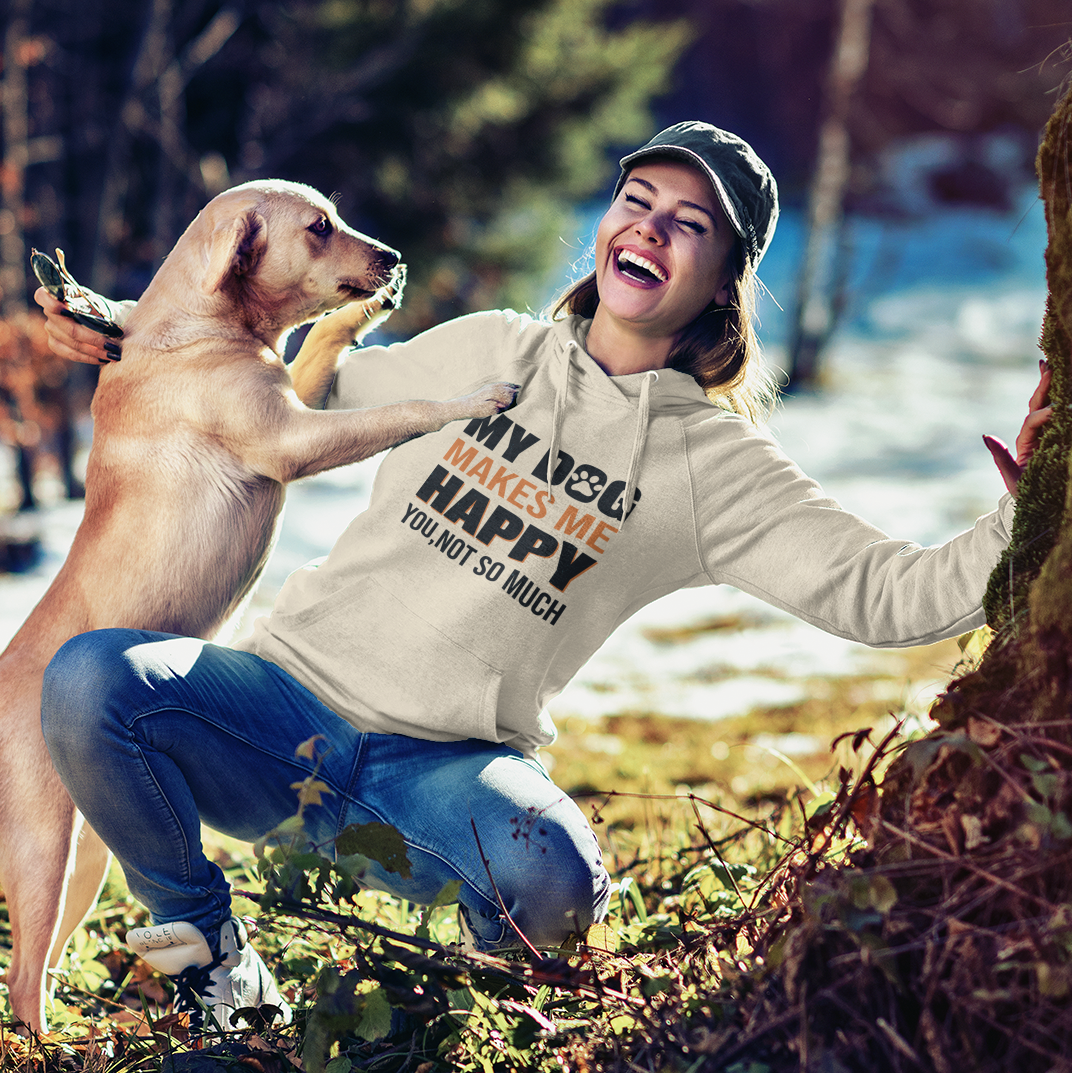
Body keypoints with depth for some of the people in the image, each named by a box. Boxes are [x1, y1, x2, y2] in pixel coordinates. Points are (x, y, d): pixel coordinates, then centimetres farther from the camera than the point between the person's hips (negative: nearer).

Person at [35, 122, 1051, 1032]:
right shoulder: (488, 350, 9)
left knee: (551, 882, -37)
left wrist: (1017, 527, -25)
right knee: (91, 680, -27)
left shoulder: (715, 466, 1)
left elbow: (884, 593, -7)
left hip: (445, 771, -2)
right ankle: (207, 951, 0)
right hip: (287, 701, 2)